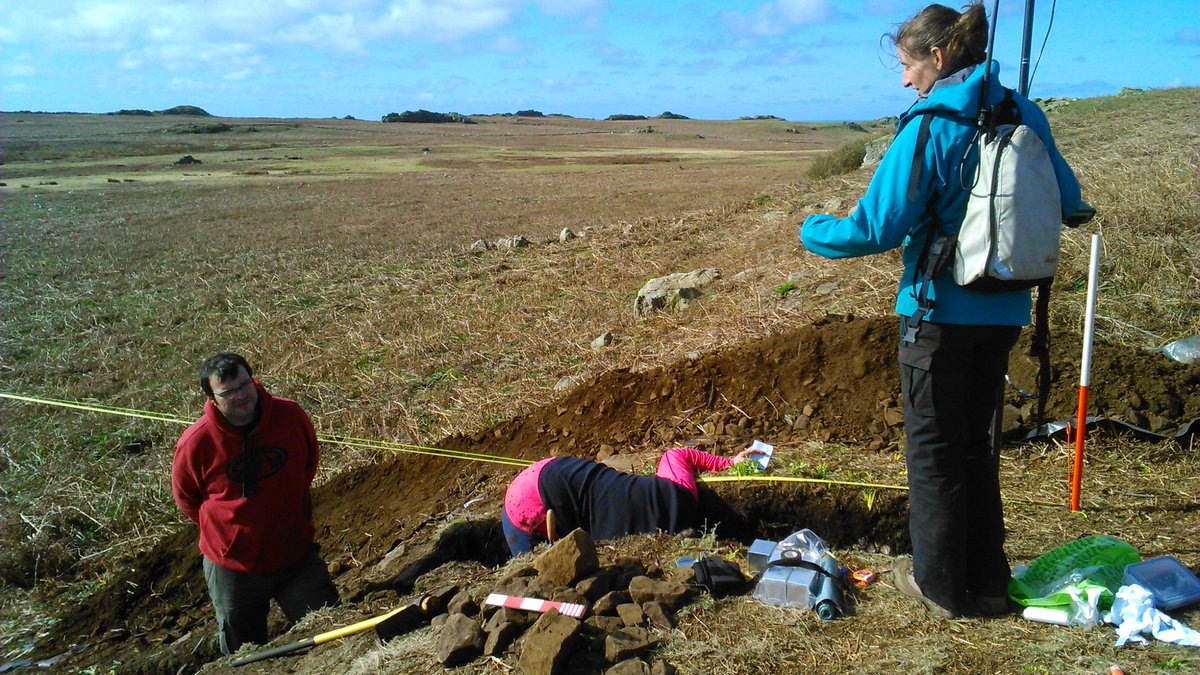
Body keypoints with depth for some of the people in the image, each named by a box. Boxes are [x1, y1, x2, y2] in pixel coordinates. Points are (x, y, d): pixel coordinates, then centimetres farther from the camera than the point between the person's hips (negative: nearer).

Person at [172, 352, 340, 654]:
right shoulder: (195, 442, -19)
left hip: (297, 553, 1)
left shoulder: (291, 415, -13)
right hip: (232, 566, -1)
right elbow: (186, 498, 1)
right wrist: (224, 527, 3)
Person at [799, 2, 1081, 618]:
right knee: (977, 442, 19)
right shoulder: (1024, 116, 4)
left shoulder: (928, 129, -16)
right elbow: (1067, 202, 14)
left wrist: (812, 230, 0)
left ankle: (941, 585, 20)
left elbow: (875, 229, -18)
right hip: (1003, 313, 7)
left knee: (934, 450, 8)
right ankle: (987, 582, 27)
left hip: (940, 311, -6)